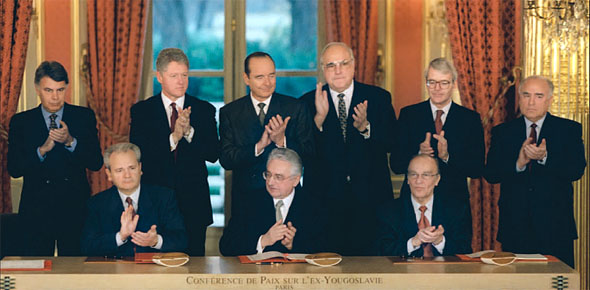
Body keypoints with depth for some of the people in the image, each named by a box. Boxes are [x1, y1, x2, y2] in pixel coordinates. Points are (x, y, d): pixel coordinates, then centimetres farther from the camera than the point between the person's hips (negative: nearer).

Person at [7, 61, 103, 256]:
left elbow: (96, 163, -2)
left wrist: (70, 141, -17)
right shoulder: (21, 122, 6)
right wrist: (42, 149, -16)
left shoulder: (84, 117, 5)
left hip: (75, 210, 0)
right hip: (36, 211, 0)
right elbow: (14, 169, -2)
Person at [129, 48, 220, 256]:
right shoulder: (141, 111, 3)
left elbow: (213, 154, -3)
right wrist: (173, 138, -20)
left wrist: (189, 131, -18)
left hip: (194, 204, 1)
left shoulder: (204, 110, 6)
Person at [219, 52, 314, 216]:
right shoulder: (229, 112, 2)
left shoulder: (296, 108, 1)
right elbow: (226, 160, -6)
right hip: (245, 199, 0)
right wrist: (258, 147, -21)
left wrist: (282, 141, -21)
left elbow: (308, 153, -4)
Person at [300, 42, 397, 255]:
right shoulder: (308, 102, 6)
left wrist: (365, 127, -19)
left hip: (369, 199, 0)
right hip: (325, 200, 0)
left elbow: (392, 142, -3)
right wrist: (319, 118, -18)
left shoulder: (378, 98, 7)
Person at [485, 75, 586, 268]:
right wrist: (518, 163, -17)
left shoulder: (569, 130, 6)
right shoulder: (502, 132, 10)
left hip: (555, 225, -1)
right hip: (514, 227, 1)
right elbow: (490, 174, 1)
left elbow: (576, 170, -6)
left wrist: (545, 157, -22)